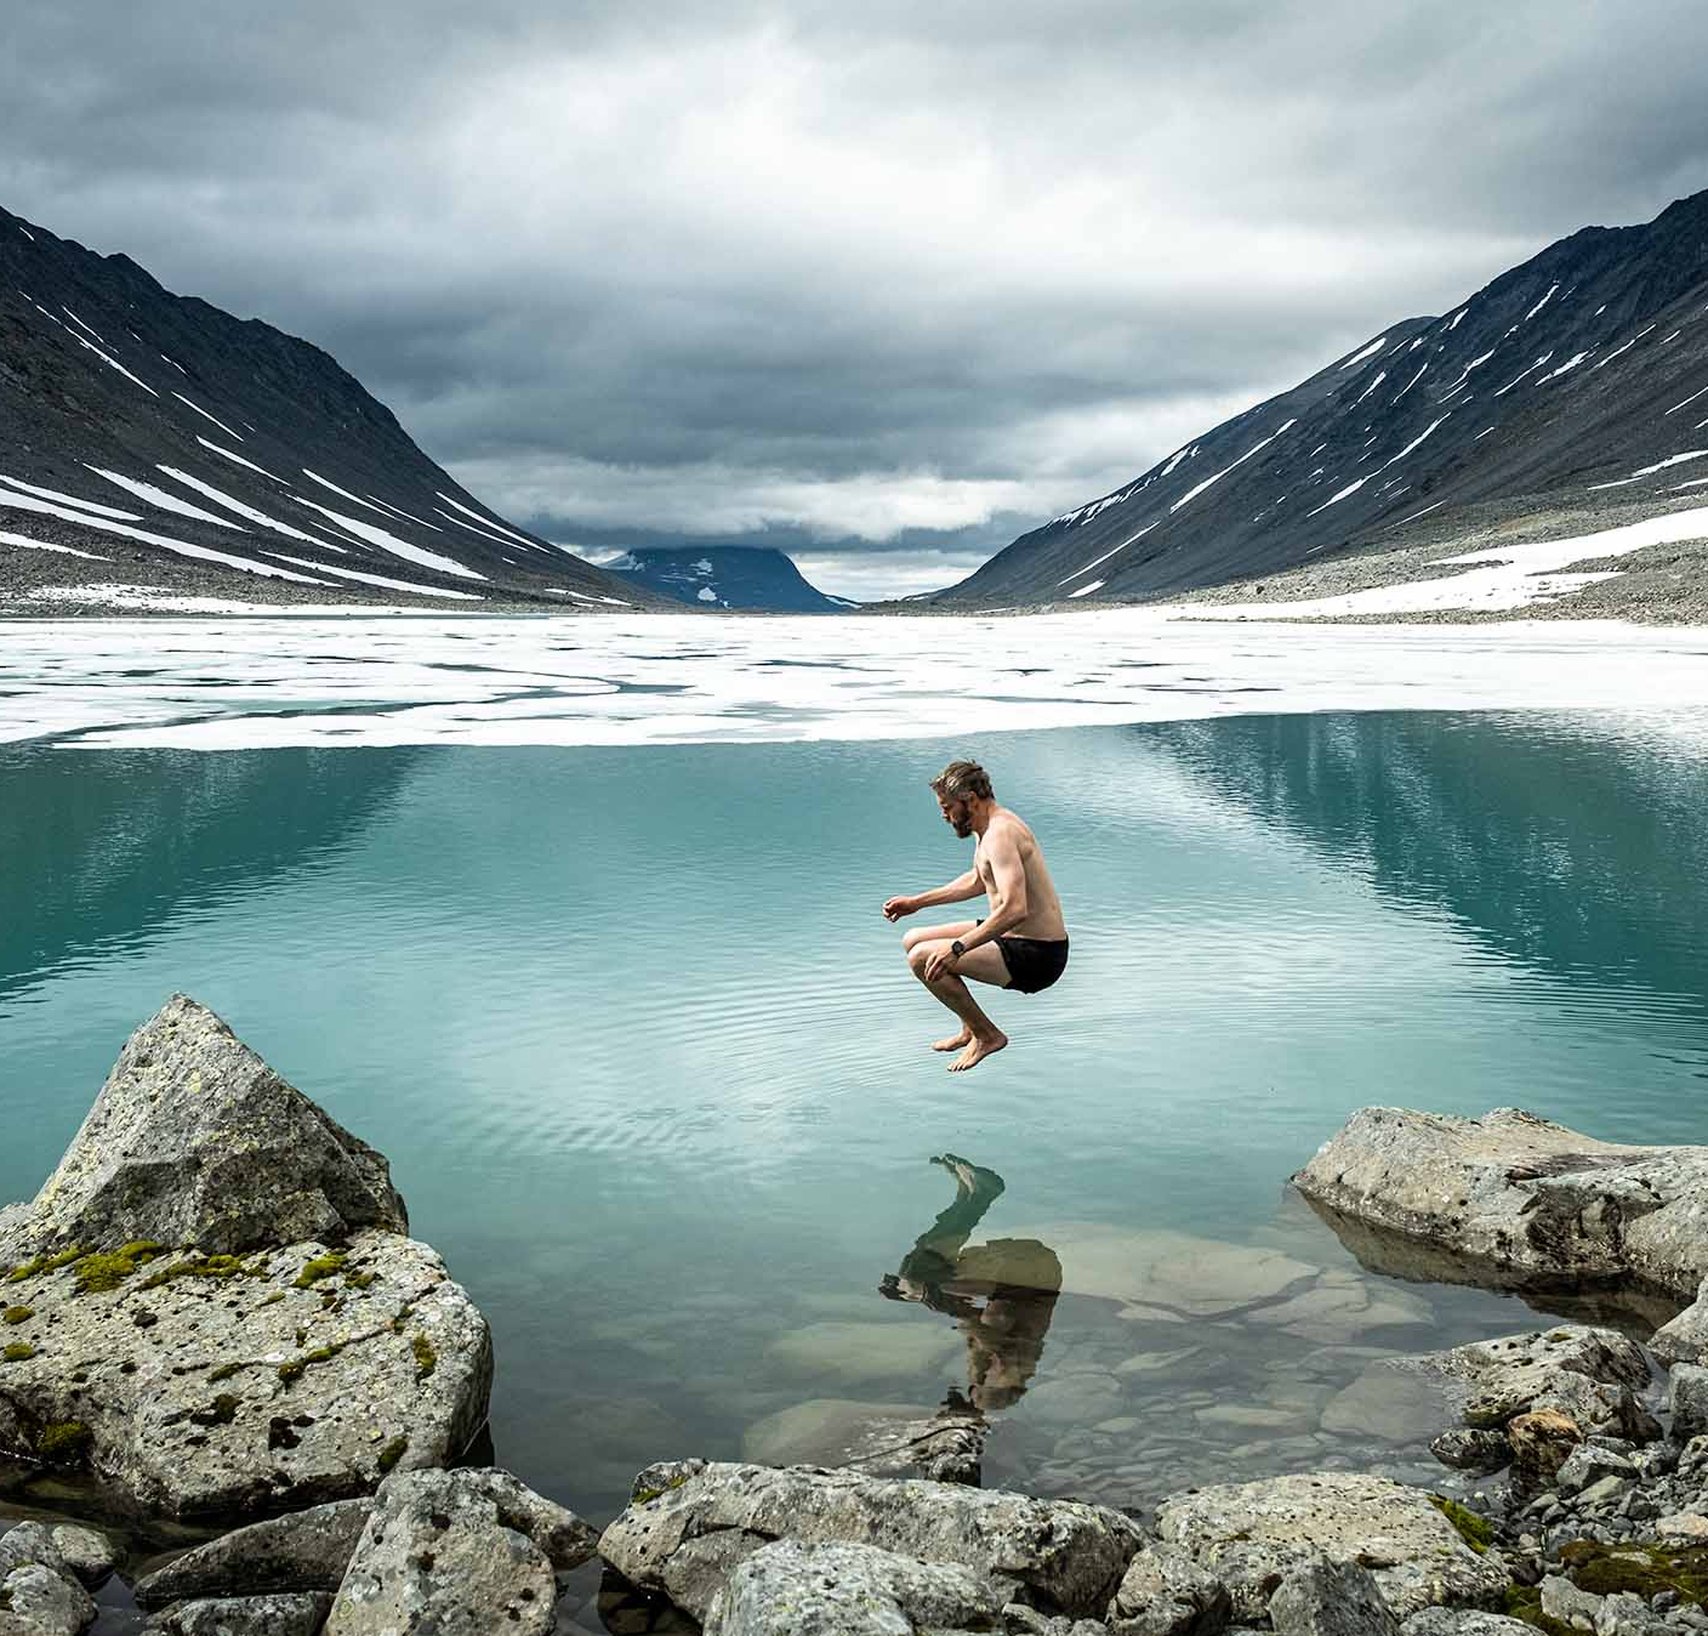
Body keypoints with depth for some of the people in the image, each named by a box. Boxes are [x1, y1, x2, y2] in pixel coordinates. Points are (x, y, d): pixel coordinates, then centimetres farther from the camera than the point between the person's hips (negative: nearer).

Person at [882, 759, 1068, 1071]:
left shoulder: (1001, 834, -23)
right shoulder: (992, 826, 9)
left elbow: (1015, 909, -35)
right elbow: (977, 880, 29)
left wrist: (957, 949, -37)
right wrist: (917, 902, 27)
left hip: (1035, 956, -11)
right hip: (1014, 938, 11)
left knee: (922, 958, -21)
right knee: (913, 940, 15)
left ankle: (988, 1035, -4)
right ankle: (971, 1028, 21)